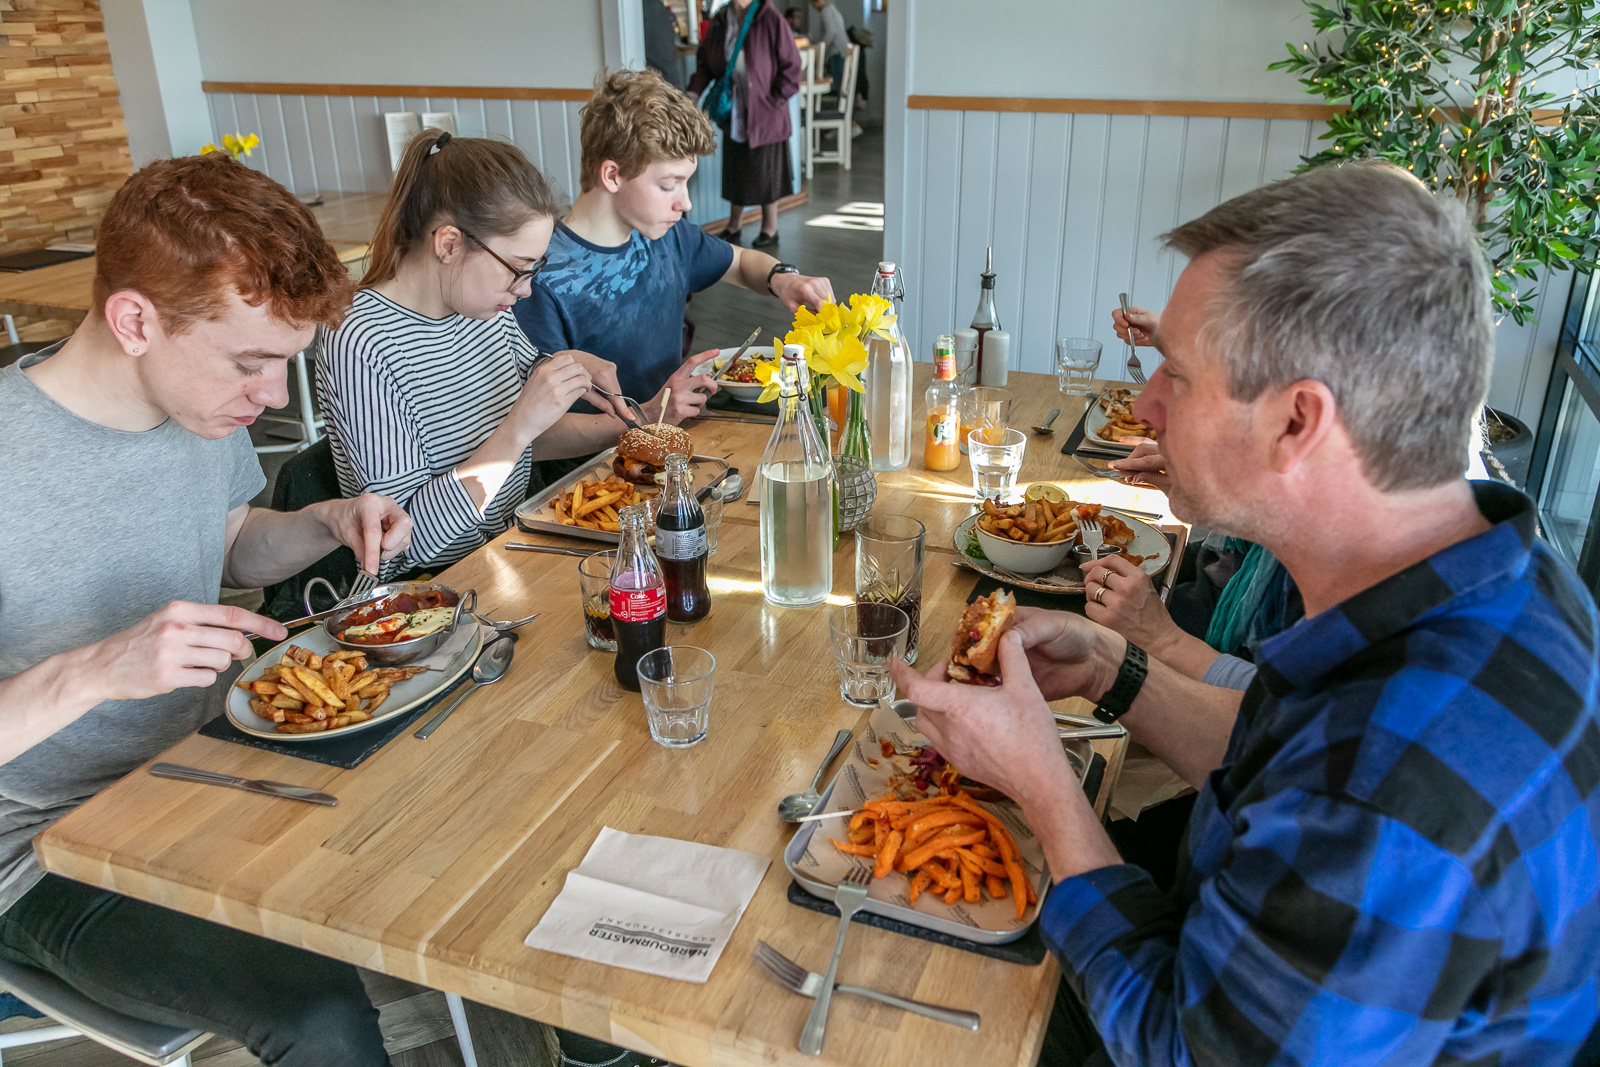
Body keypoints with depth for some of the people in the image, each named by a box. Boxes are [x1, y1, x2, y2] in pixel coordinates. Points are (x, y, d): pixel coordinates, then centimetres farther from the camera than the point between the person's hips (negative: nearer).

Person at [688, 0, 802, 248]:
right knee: (735, 169, 11)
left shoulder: (771, 20, -14)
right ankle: (733, 226, 25)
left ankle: (770, 228, 22)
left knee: (766, 171, 7)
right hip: (734, 113, 5)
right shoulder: (720, 20, 2)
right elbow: (705, 60, 12)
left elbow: (791, 66, -11)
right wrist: (694, 90, -1)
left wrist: (774, 100, -14)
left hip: (764, 113, -4)